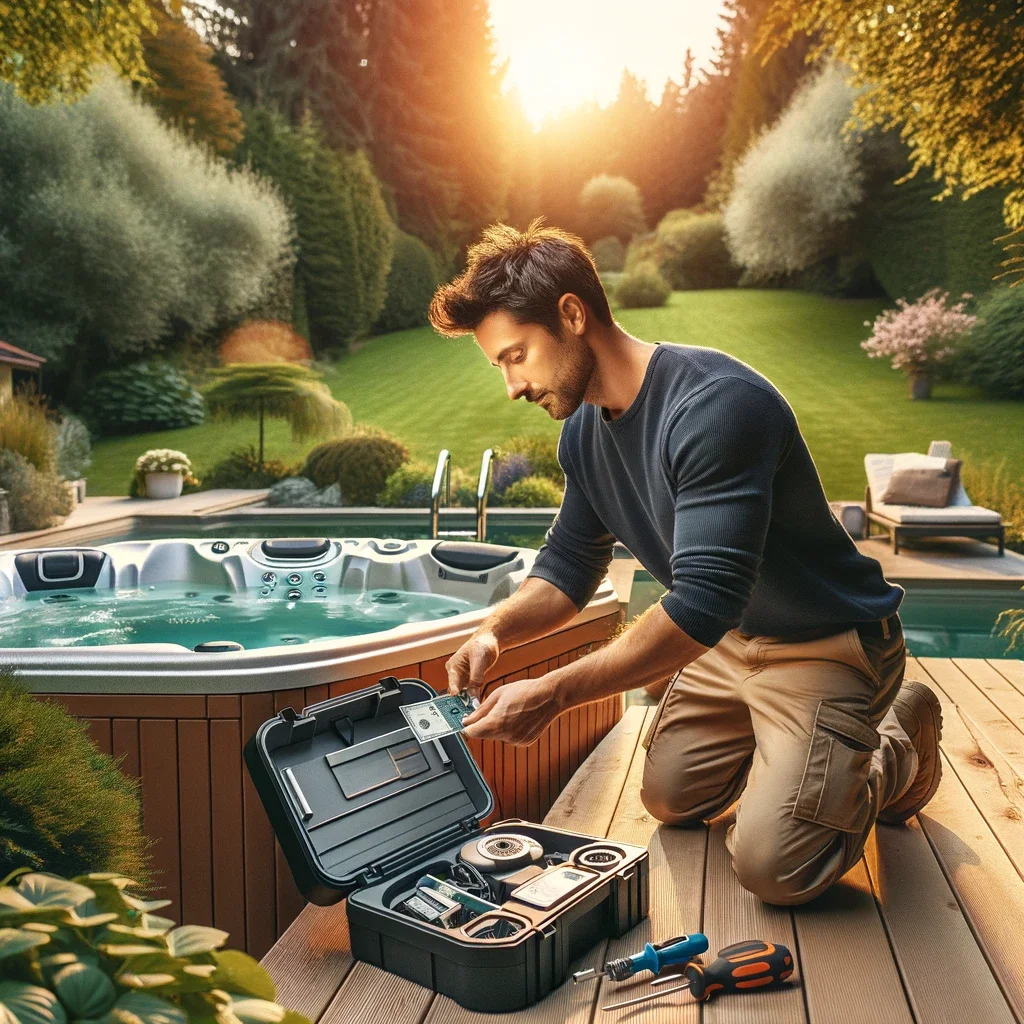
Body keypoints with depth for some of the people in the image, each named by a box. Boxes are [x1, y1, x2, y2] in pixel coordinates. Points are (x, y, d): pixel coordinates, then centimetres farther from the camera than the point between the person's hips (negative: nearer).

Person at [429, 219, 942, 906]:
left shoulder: (716, 406, -34)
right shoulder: (584, 431, -4)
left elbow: (701, 603, -39)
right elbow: (569, 565, 5)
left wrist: (553, 692, -40)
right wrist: (495, 631, -15)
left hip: (830, 643, -8)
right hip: (730, 638, 8)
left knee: (771, 864, -12)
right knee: (671, 799, 17)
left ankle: (898, 753, 14)